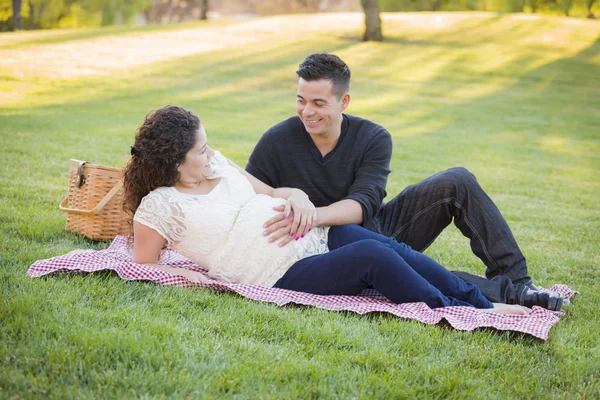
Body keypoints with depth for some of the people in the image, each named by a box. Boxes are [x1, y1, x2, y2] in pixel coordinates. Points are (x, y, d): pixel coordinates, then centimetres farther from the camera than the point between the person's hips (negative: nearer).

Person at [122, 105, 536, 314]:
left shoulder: (215, 163, 15)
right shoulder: (159, 206, -5)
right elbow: (143, 269, 1)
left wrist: (296, 197, 2)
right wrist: (189, 274, -14)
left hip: (316, 234, 8)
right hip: (287, 274, -8)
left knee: (397, 250, -15)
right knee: (373, 256, -27)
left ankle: (485, 301, -14)